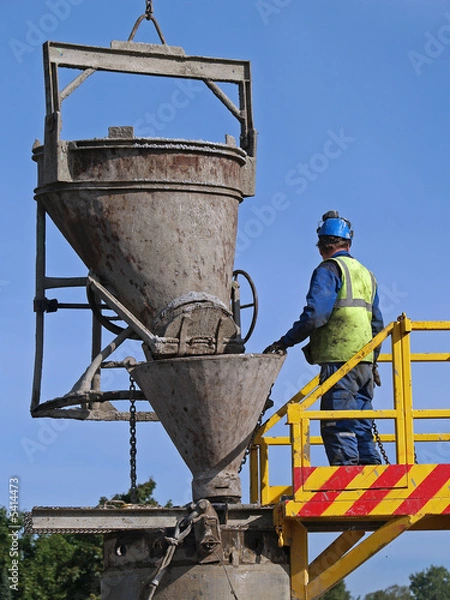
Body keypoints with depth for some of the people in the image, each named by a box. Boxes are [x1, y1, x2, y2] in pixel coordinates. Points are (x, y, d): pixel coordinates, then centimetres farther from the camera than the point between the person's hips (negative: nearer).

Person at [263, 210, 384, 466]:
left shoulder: (329, 270, -4)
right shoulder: (366, 274, 21)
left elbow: (315, 314, -16)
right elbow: (377, 324, 24)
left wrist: (285, 342, -7)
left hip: (339, 360, -8)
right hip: (364, 362, 8)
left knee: (338, 427, -9)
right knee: (362, 428, 10)